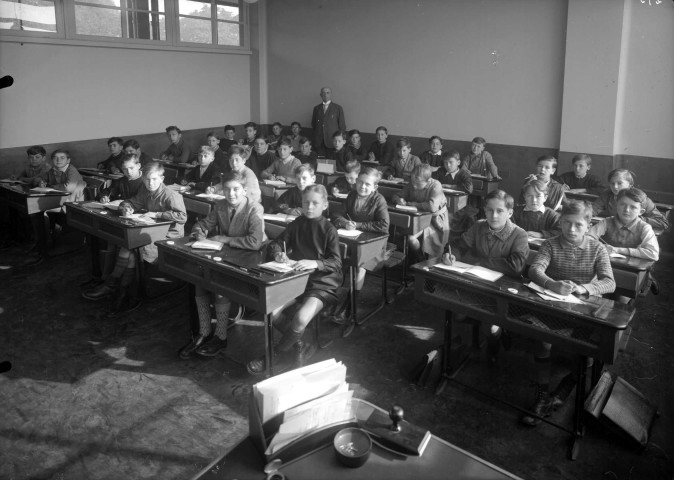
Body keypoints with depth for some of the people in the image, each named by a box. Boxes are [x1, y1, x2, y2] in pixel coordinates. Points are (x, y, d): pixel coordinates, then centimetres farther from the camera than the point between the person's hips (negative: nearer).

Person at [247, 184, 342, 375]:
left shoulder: (329, 230, -5)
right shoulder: (297, 224, 9)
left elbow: (336, 263, -13)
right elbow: (275, 243, 11)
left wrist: (315, 263, -33)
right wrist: (278, 253, -14)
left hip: (321, 283, -5)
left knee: (301, 318, -29)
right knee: (270, 312, -19)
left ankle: (273, 356, -4)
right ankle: (300, 345, 6)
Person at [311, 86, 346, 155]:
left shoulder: (338, 108, 5)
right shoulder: (316, 108, 15)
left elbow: (342, 126, 5)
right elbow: (313, 124, 20)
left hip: (332, 141, -3)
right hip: (319, 142, 3)